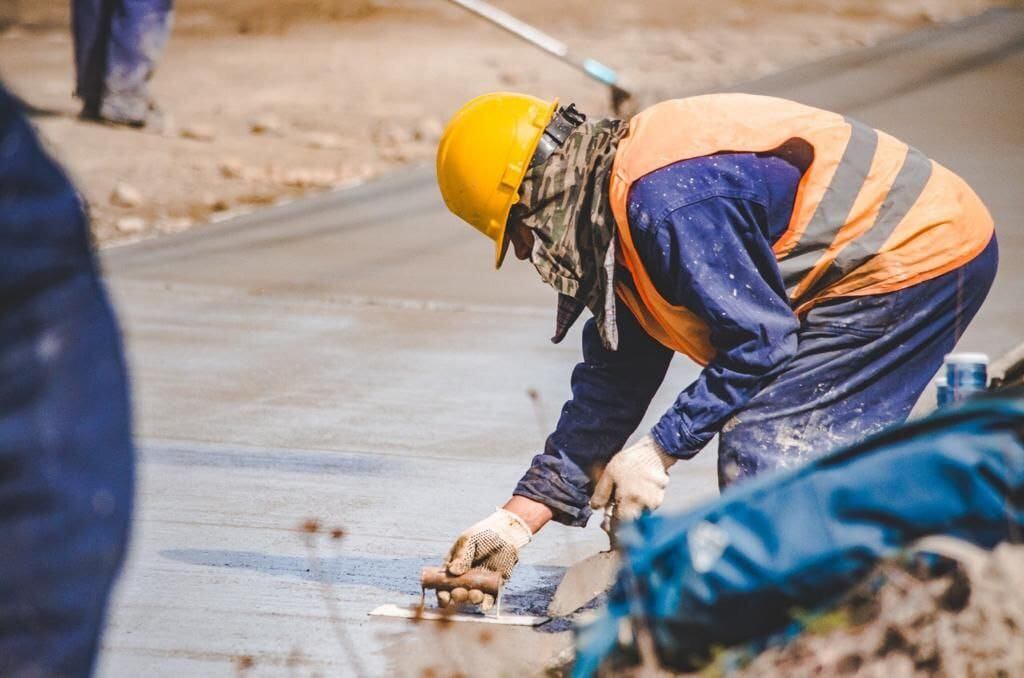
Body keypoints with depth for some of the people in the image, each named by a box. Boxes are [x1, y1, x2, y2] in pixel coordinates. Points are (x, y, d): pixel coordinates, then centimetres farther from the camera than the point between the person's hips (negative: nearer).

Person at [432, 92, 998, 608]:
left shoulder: (666, 201, -24)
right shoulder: (614, 213, 10)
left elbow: (760, 338, -21)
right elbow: (611, 381, 14)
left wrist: (658, 451, -13)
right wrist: (516, 520, 12)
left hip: (920, 261, -11)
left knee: (762, 450, -15)